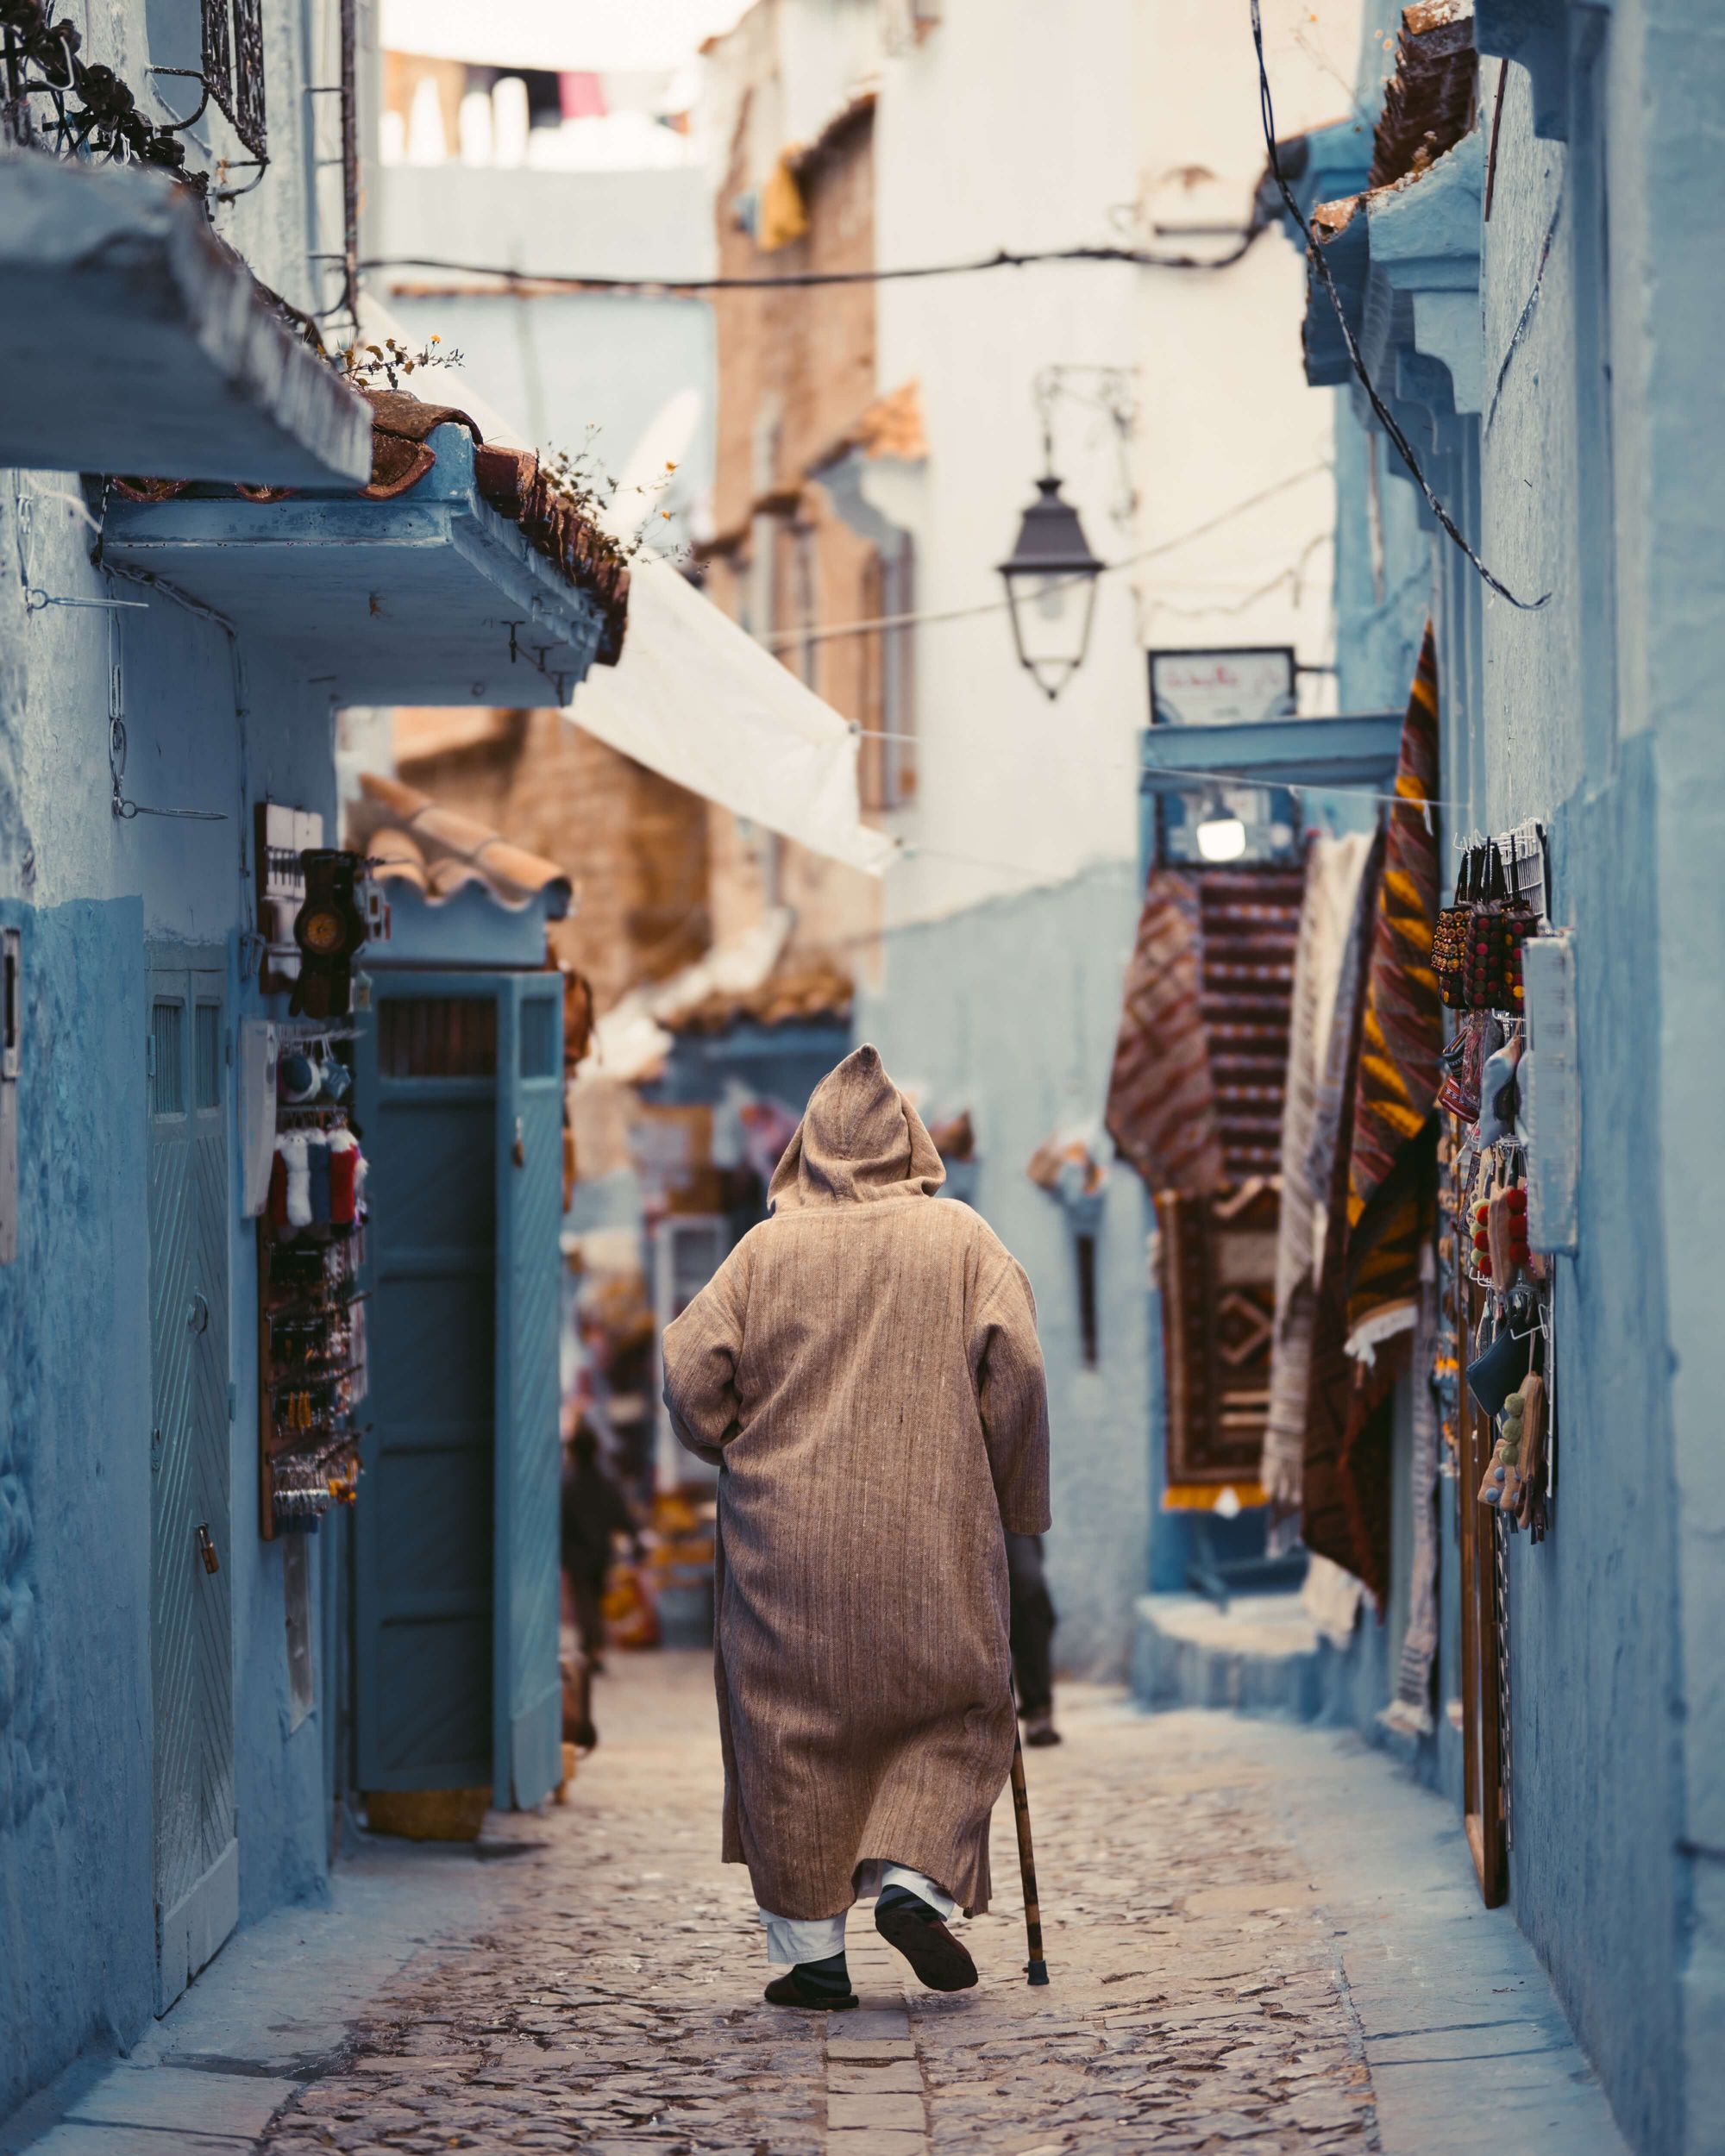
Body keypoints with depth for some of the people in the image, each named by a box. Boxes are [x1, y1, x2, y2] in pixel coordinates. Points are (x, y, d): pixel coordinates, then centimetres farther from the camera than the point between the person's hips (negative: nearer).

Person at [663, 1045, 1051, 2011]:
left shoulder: (767, 1247, 3)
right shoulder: (963, 1239, 3)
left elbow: (691, 1376, -3)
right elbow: (1017, 1370, -5)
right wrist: (1014, 1502, 5)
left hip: (788, 1537, 1)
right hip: (932, 1536, 0)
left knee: (792, 1726, 7)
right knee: (954, 1713, 14)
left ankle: (811, 1948, 5)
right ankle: (915, 1877, -8)